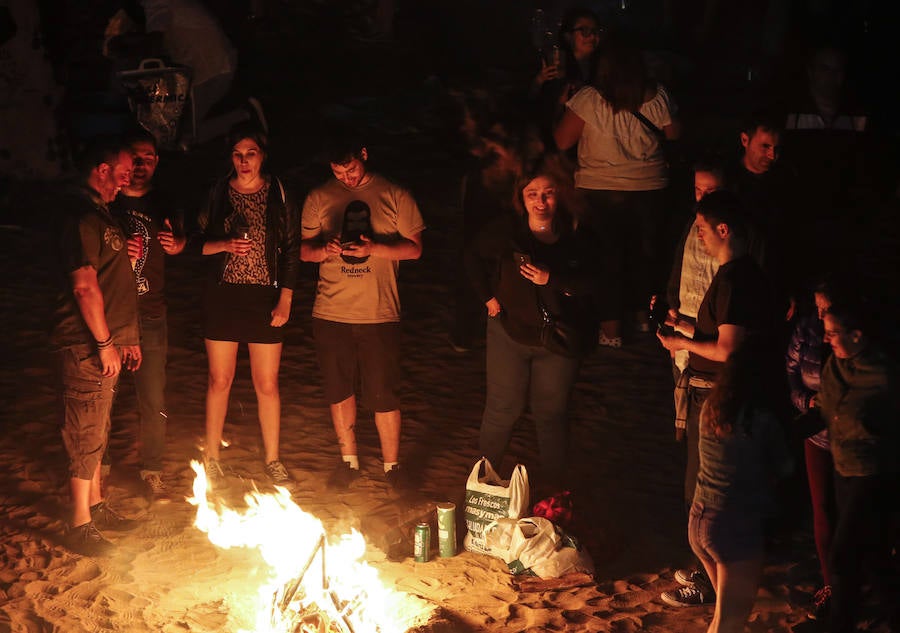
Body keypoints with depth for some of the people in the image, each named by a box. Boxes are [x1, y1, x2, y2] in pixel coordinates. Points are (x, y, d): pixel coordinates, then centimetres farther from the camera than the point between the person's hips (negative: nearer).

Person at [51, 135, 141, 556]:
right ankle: (81, 526, 6)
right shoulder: (83, 217, -16)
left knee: (96, 430, 19)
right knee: (86, 434, -2)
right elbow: (85, 286, -22)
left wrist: (126, 337, 20)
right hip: (86, 347, -10)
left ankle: (95, 506, 31)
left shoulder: (101, 215, 17)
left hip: (107, 344, 10)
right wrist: (105, 343, -19)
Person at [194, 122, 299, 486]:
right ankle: (212, 456, 20)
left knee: (267, 384, 3)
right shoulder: (218, 194, 2)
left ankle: (272, 460, 17)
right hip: (223, 296, 1)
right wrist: (225, 245, -14)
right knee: (220, 380, 7)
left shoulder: (279, 197, 0)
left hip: (265, 298, -1)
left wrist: (285, 302, -5)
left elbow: (291, 252, 1)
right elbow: (197, 243, 7)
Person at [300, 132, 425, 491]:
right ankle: (349, 461, 27)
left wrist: (373, 248, -17)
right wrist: (324, 250, -15)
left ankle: (392, 465, 17)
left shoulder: (394, 196, 0)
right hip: (331, 313, 3)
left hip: (379, 313, -2)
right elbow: (304, 250, 9)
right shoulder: (318, 199, 6)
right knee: (339, 391, 11)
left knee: (383, 395, 1)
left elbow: (414, 248, -1)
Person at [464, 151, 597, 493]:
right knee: (502, 409, 9)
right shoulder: (506, 230, -9)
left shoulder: (576, 236, -10)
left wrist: (552, 280, -25)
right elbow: (474, 258, 8)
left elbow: (592, 284, -14)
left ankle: (555, 487, 26)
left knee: (551, 413, 13)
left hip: (558, 340, 1)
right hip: (511, 335, 0)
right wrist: (487, 297, 2)